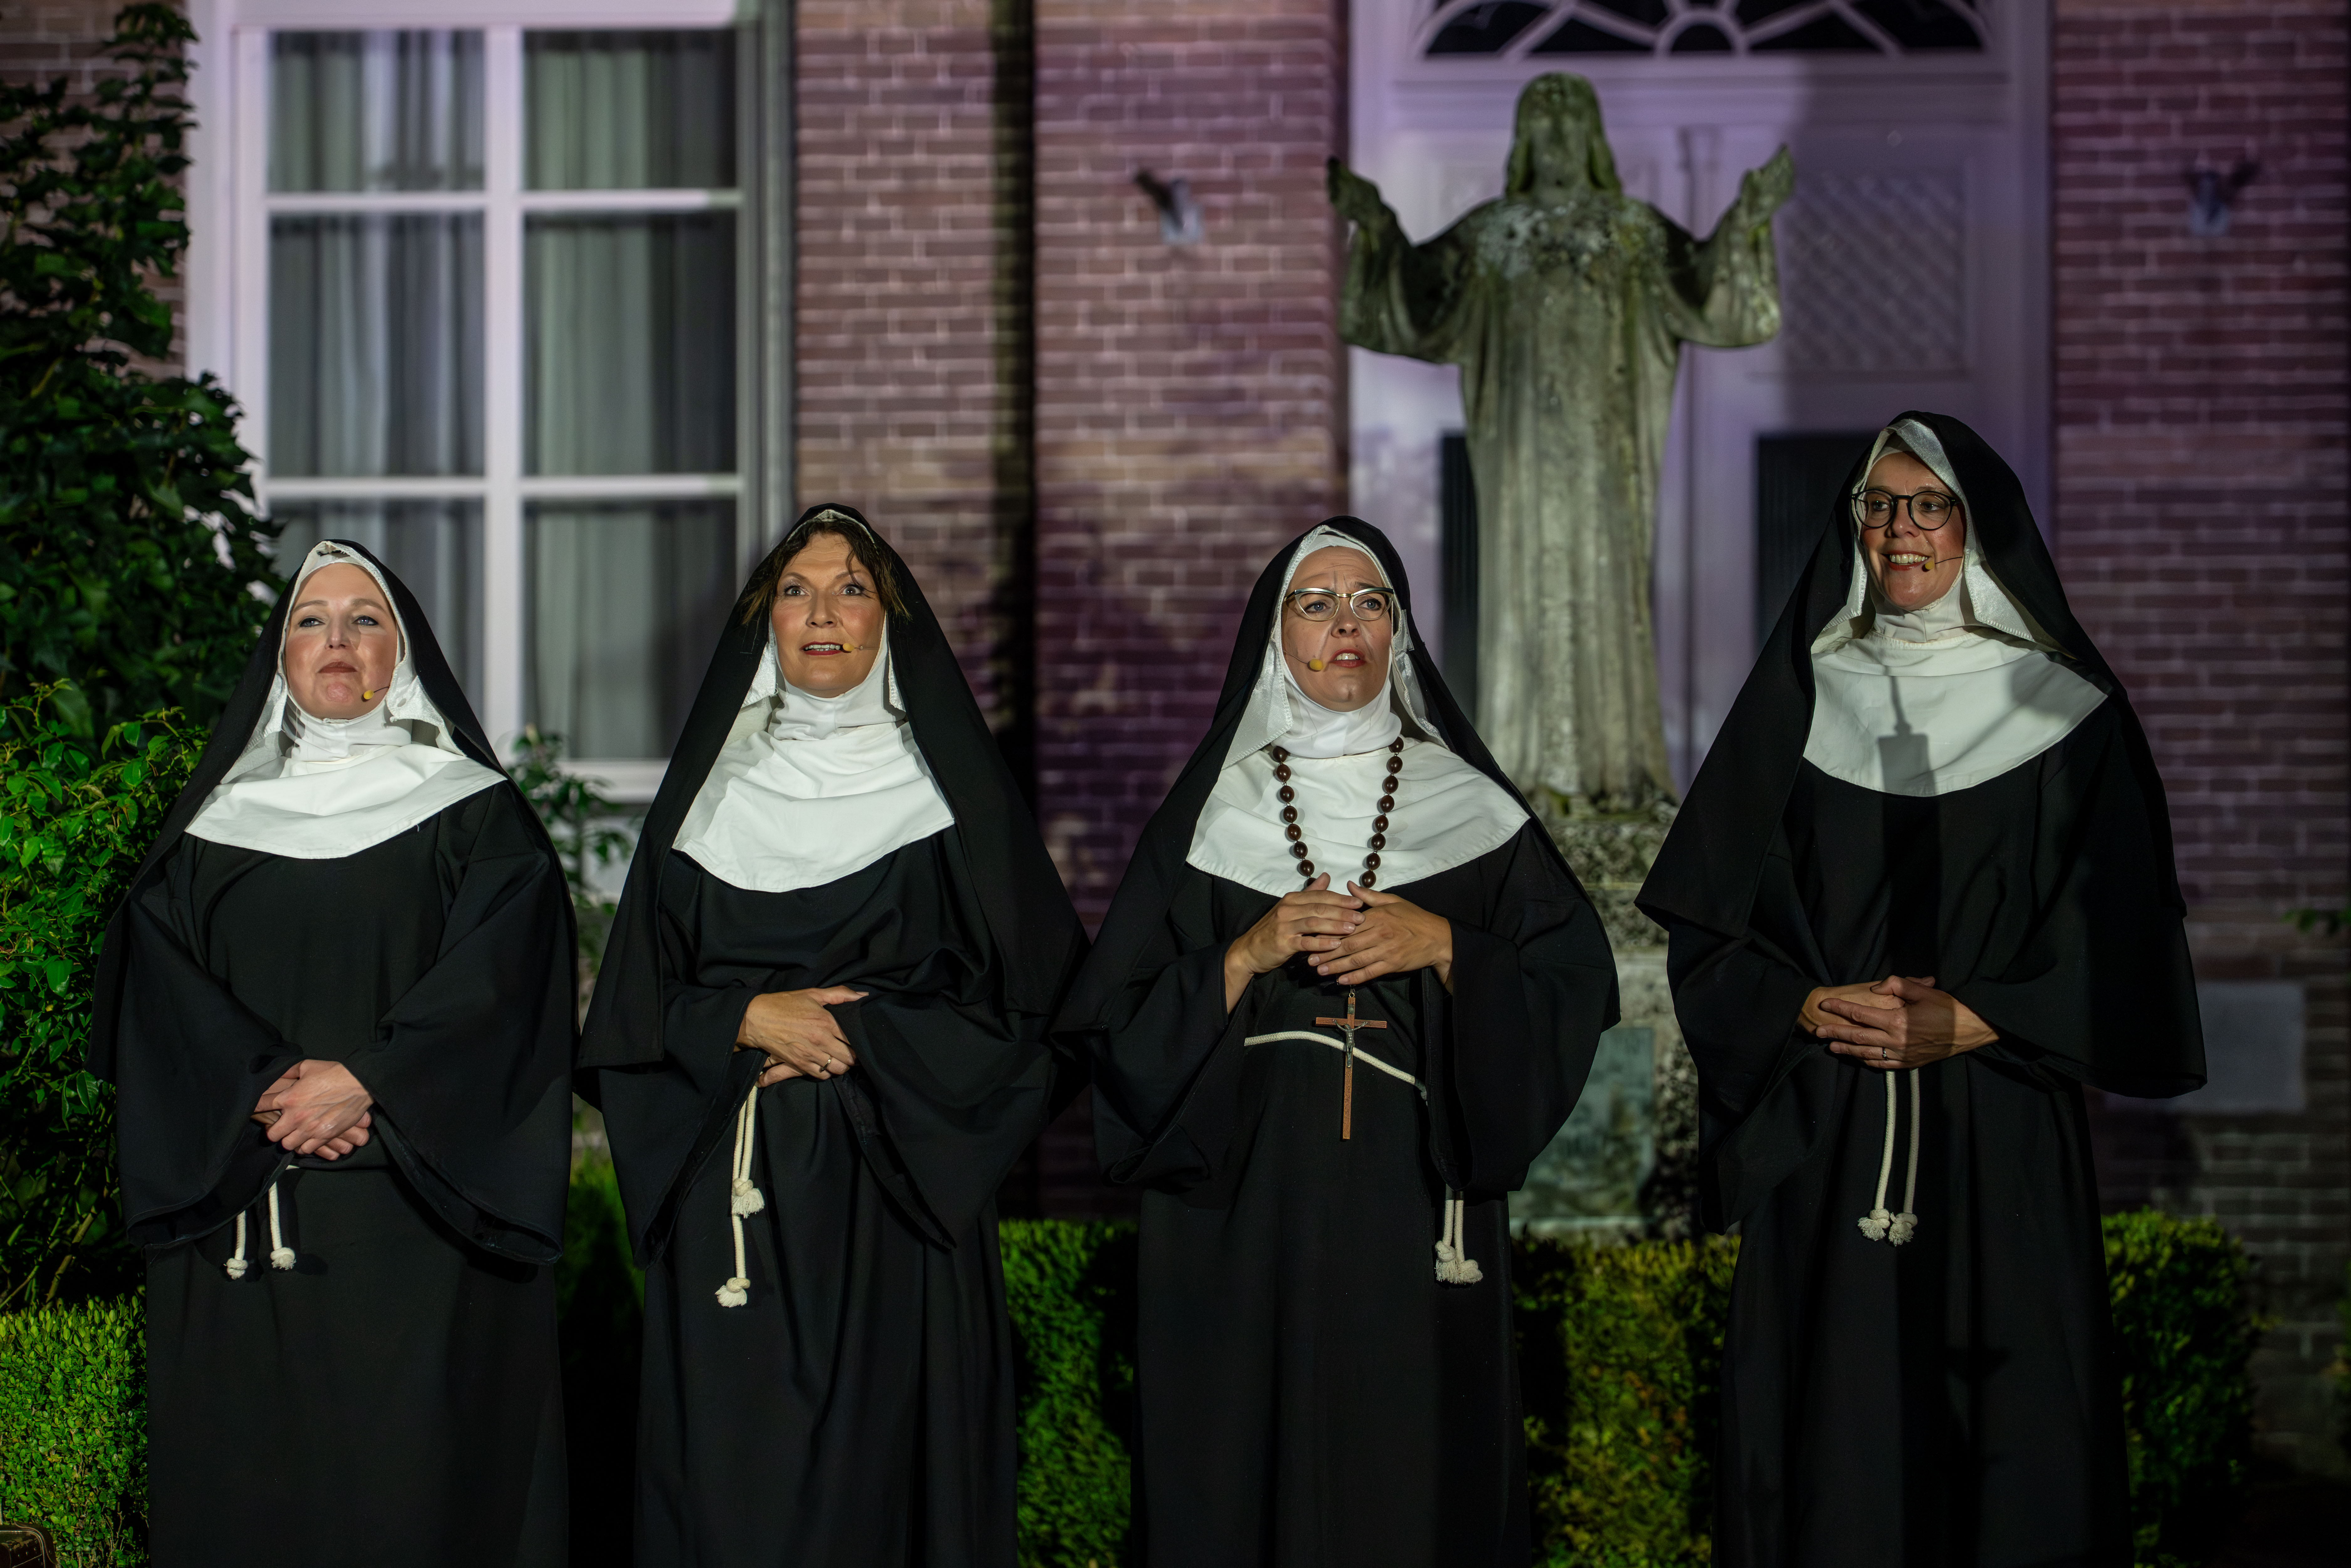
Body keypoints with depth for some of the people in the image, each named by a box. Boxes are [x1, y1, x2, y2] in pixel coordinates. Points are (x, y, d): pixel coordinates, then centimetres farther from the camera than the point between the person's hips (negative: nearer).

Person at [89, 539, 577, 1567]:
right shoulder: (218, 822, 13)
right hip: (247, 1214, 3)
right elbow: (156, 982, 2)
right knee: (250, 1480, 2)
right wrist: (263, 1088, -14)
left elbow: (500, 977, -7)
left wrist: (367, 1086, -18)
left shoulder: (476, 814, 5)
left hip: (417, 1210, -2)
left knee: (415, 1471, -5)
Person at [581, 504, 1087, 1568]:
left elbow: (1017, 1000, -1)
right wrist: (752, 1019, -9)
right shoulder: (710, 791, 11)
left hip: (892, 1197, -2)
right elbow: (638, 1001, 9)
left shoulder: (950, 787, 4)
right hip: (729, 1206, 2)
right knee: (728, 1481, -1)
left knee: (876, 1474, -3)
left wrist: (849, 1034, -9)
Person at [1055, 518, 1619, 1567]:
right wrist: (1250, 954, -12)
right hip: (1246, 1205, 0)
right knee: (1249, 1471, 0)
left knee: (1414, 1477, 0)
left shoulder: (1471, 808, 7)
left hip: (1415, 1209, 0)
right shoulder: (1210, 815, 6)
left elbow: (1575, 989, 1)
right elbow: (1117, 1023, 1)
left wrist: (1442, 948, -12)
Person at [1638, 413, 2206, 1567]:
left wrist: (1965, 1025, -12)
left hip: (2002, 1138, -1)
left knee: (2010, 1450, -2)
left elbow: (2116, 940, -1)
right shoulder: (1796, 701, 9)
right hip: (1821, 1144, 1)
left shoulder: (2064, 710, 4)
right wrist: (1813, 1009, -10)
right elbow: (1708, 922, 7)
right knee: (1828, 1458, 0)